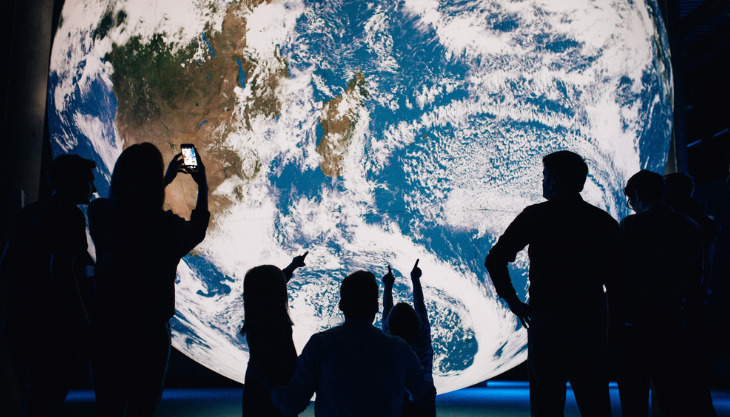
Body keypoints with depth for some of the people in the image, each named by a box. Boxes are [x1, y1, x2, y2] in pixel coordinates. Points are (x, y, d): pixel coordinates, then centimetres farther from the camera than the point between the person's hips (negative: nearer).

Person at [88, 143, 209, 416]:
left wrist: (166, 179, 24)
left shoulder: (100, 214, -8)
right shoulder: (165, 226, -19)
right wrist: (202, 186, 19)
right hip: (148, 332, -4)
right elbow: (197, 230, 6)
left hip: (106, 327, 4)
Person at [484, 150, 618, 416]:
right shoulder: (604, 221, 4)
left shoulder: (536, 216, -4)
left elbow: (495, 259, -8)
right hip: (592, 322, 3)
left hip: (547, 320, -3)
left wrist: (513, 301, 0)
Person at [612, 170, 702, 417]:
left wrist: (617, 318, 2)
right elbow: (695, 282, 12)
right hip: (673, 325, 5)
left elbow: (617, 278, -11)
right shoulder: (690, 227, 5)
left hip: (636, 325, -5)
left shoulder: (631, 225, -11)